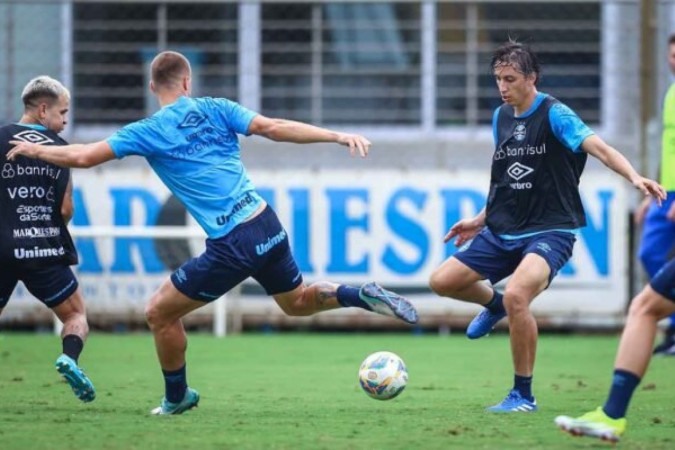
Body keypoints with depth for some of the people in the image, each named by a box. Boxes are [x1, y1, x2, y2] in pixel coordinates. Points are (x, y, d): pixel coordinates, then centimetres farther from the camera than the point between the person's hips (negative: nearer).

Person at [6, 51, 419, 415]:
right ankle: (363, 297, 8)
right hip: (267, 226, 5)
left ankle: (177, 398, 24)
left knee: (160, 313, 13)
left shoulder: (148, 132, 0)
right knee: (297, 301, 29)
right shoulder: (215, 110, 8)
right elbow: (274, 128, -3)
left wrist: (36, 150, 16)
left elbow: (83, 156, -1)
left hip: (231, 247, -5)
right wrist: (339, 136, -5)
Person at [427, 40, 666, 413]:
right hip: (503, 230, 7)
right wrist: (481, 220, 21)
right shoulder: (500, 116, 9)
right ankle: (493, 304, 35)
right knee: (441, 281, 1)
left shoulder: (554, 114, -12)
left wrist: (634, 177, -42)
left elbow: (597, 147, -26)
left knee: (516, 295, -32)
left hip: (549, 231, -7)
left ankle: (523, 396, -16)